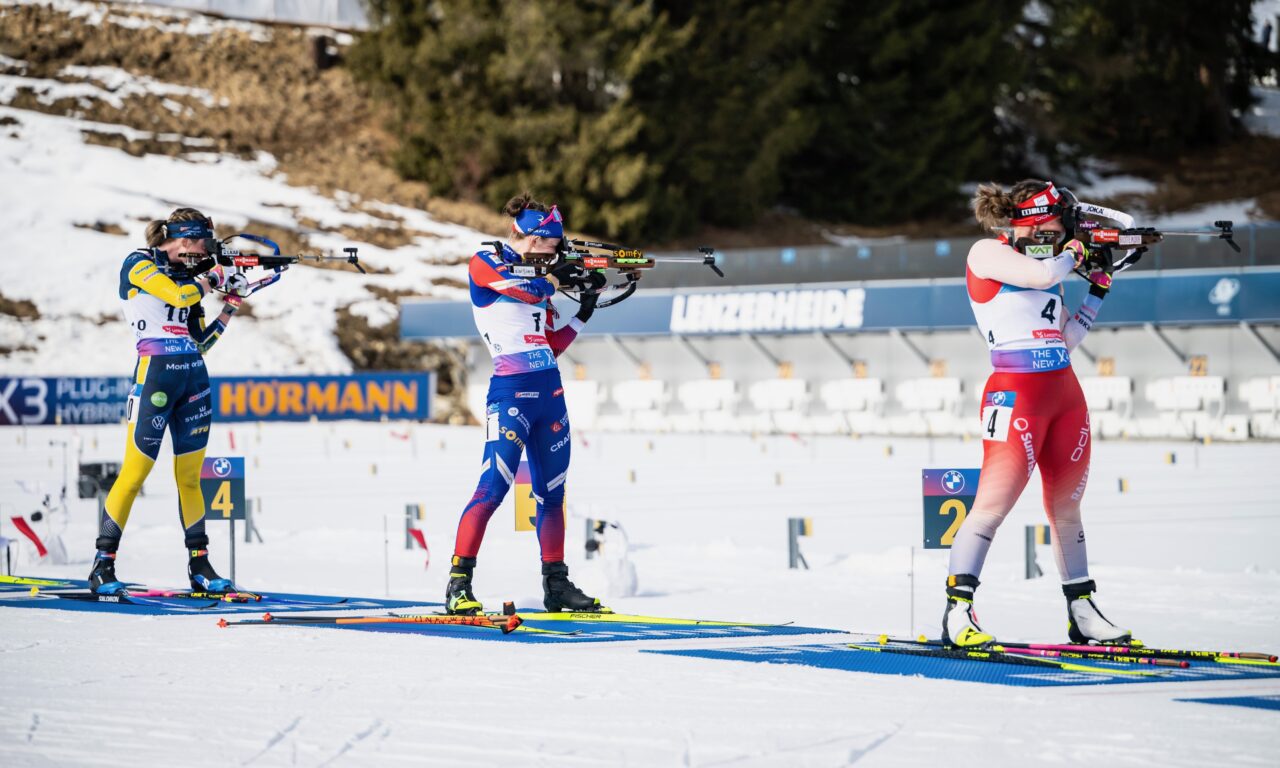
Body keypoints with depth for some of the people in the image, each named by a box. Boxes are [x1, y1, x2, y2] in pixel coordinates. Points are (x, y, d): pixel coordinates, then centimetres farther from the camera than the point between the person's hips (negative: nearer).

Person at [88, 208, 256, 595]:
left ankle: (199, 566, 12)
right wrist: (214, 278, -3)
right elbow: (178, 295, -18)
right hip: (155, 372, -7)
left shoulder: (186, 275, 18)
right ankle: (102, 566, -4)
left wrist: (231, 304, 11)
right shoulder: (139, 264, -1)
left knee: (189, 476, 9)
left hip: (195, 378, 7)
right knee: (135, 472, -8)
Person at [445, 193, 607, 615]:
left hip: (550, 392, 8)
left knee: (551, 493, 11)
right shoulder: (485, 263, -1)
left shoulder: (536, 278, 18)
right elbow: (529, 290, -18)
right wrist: (562, 276, -1)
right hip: (511, 392, -8)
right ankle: (459, 584, -15)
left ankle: (556, 584, 18)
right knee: (494, 486, -16)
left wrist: (586, 309, 14)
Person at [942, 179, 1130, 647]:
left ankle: (1082, 613, 18)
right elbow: (1040, 275, -18)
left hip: (1065, 393, 8)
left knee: (1066, 509, 12)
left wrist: (1099, 285, 18)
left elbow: (1067, 339, 18)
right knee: (994, 503, -16)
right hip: (1016, 393, -8)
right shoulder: (988, 252, -1)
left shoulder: (1047, 263, 20)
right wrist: (1073, 254, 2)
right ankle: (957, 613, -16)